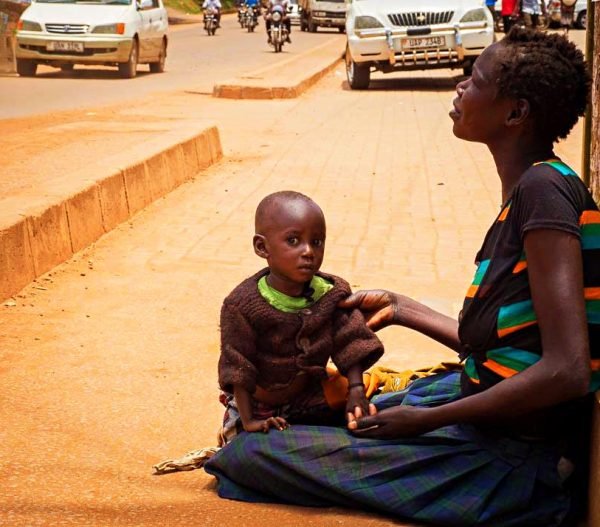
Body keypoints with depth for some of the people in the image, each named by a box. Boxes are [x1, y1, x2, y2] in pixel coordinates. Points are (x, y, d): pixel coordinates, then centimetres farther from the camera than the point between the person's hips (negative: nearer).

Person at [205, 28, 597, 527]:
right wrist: (400, 307, 22)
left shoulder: (544, 188, -22)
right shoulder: (528, 191, 7)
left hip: (515, 469, -9)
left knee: (249, 456, -5)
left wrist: (422, 419, -19)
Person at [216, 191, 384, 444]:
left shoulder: (331, 294, -12)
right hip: (258, 408, -3)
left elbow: (351, 345, -10)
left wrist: (356, 391, -22)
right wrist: (248, 421, -23)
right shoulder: (243, 305, -24)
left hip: (312, 403, 3)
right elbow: (237, 368, -21)